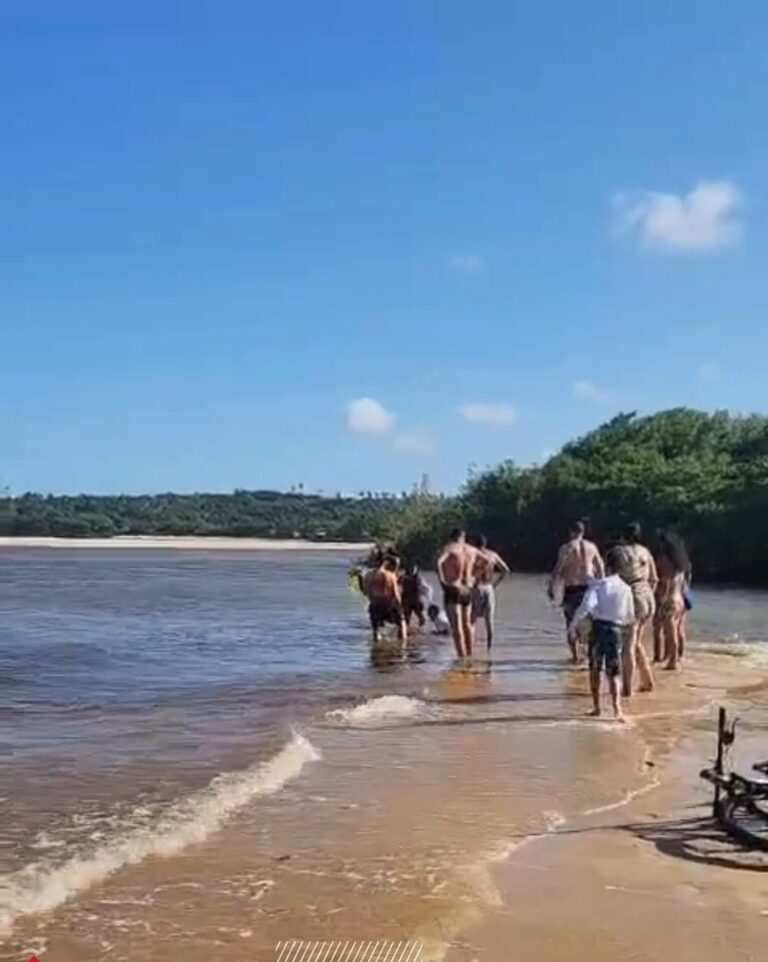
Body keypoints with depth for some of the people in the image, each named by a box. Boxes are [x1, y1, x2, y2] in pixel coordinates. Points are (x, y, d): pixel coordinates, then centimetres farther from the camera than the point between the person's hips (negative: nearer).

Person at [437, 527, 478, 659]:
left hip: (453, 589, -5)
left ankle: (461, 656, -13)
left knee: (456, 625, -7)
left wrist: (442, 580, -17)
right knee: (467, 624, 18)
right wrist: (475, 579, 25)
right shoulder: (472, 550, 8)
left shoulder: (450, 548, -8)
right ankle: (469, 654, 23)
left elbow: (439, 562, -27)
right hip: (467, 590, 5)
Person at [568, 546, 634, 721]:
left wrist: (573, 626, -12)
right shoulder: (626, 589, 5)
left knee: (594, 669, 13)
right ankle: (617, 708, -11)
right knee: (613, 673, 6)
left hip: (599, 628, -3)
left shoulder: (598, 585, -7)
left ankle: (597, 707, 16)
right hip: (616, 630, 3)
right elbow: (631, 618, 12)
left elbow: (586, 606, -19)